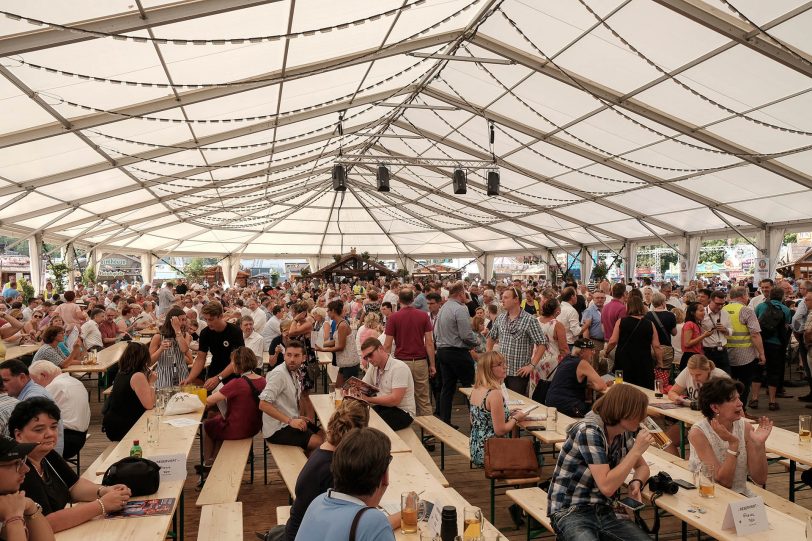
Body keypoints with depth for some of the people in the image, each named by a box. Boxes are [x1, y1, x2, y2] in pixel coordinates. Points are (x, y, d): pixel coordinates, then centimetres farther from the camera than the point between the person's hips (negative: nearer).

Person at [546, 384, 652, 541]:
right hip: (571, 512, -6)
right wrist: (636, 450, -18)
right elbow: (607, 487, -24)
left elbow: (642, 466, 18)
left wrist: (636, 483, -4)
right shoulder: (589, 431, -20)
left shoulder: (623, 432, 3)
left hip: (604, 511, 7)